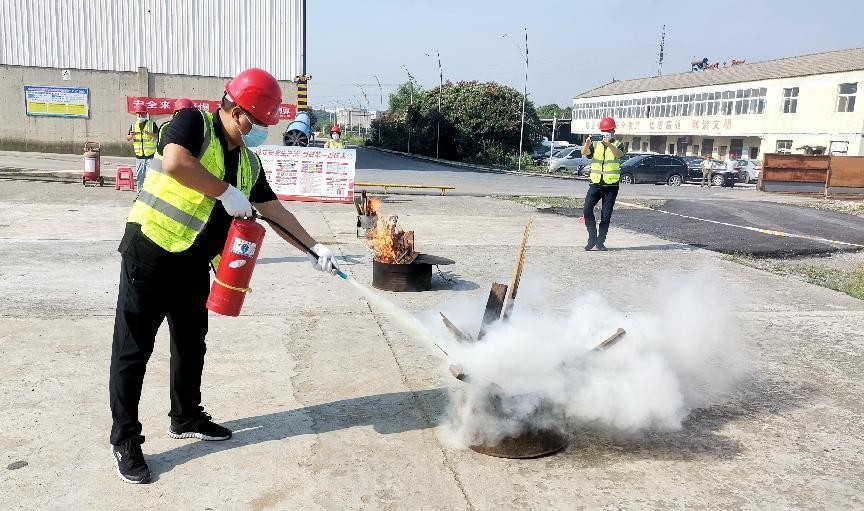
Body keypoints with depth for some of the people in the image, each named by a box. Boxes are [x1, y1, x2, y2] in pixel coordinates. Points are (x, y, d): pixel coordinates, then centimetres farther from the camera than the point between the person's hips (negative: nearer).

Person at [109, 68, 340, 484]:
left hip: (194, 262, 8)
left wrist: (314, 248, 10)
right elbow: (175, 162, -31)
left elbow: (272, 209, 14)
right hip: (150, 251, -7)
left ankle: (186, 419, 34)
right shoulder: (193, 122, -10)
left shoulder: (248, 160, 10)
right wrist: (226, 192, -22)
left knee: (191, 342, 17)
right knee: (133, 348, 2)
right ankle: (125, 440, 13)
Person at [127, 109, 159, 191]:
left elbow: (157, 136, -10)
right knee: (139, 176, 10)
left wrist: (149, 133, -28)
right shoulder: (133, 125, 12)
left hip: (150, 155, -4)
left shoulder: (152, 124, 1)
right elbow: (128, 138, 8)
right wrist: (131, 135, -16)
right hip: (139, 156, 4)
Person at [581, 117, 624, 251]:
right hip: (595, 184, 2)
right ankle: (592, 238, -2)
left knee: (606, 215, 2)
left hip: (611, 186, -1)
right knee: (587, 210, -13)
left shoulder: (617, 144, 2)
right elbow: (584, 153, -10)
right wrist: (587, 144, -32)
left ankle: (600, 241, 11)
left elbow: (619, 154, -20)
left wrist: (609, 145, -38)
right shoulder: (595, 144, 8)